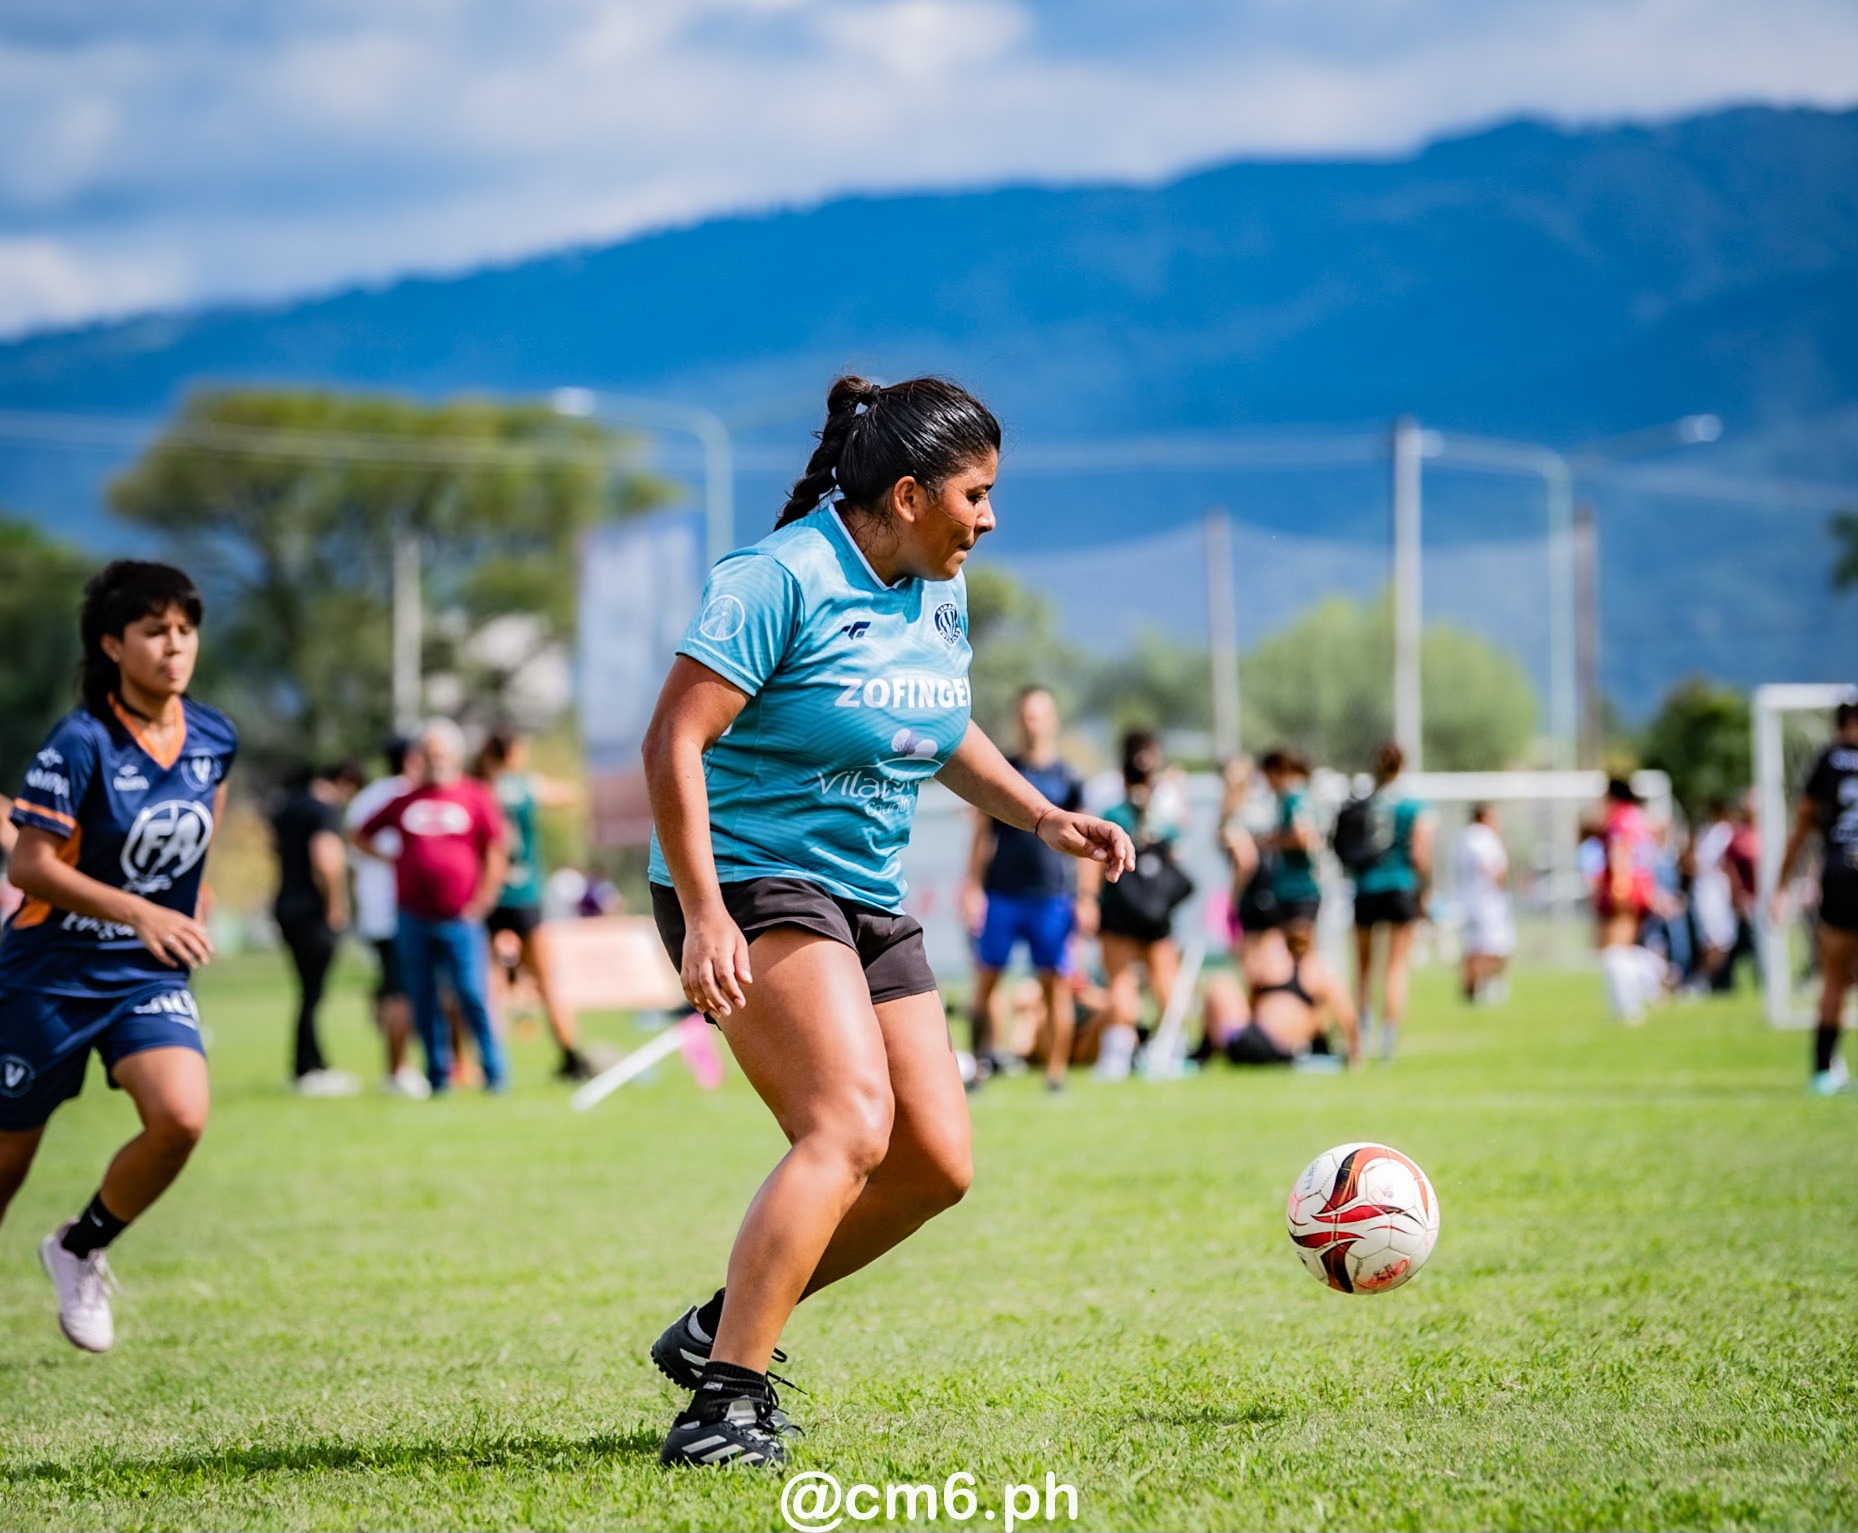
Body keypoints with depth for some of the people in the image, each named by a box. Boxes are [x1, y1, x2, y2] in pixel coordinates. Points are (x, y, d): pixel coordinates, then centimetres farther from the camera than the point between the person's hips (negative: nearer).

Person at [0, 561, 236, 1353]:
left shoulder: (212, 737, -3)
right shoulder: (81, 743, -19)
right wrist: (139, 911, -30)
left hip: (151, 976, 4)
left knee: (180, 1118, -20)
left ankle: (80, 1250, 6)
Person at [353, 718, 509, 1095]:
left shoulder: (475, 797, 4)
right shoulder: (405, 801, 11)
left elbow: (496, 853, 3)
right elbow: (360, 835, 22)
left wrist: (480, 902, -3)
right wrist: (388, 859, 8)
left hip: (460, 919, -3)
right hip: (414, 919, 3)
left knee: (472, 997, -8)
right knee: (423, 1001, 4)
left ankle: (494, 1072, -1)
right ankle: (438, 1074, 11)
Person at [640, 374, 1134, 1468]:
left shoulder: (939, 594, 9)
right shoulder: (784, 578, -17)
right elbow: (675, 740, -20)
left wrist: (1045, 818, 16)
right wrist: (702, 915, -27)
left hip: (870, 902, 9)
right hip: (749, 882, -9)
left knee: (936, 1162, 4)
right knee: (852, 1125, -25)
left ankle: (724, 1326, 18)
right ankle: (726, 1403, -25)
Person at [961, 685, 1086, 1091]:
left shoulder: (1068, 779, 5)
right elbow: (983, 834, 11)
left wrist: (1085, 900, 2)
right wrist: (973, 887, 4)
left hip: (1052, 897, -1)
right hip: (1000, 893, 1)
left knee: (1055, 983, -1)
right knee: (985, 980, 0)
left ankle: (1056, 1072, 3)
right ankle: (981, 1062, 8)